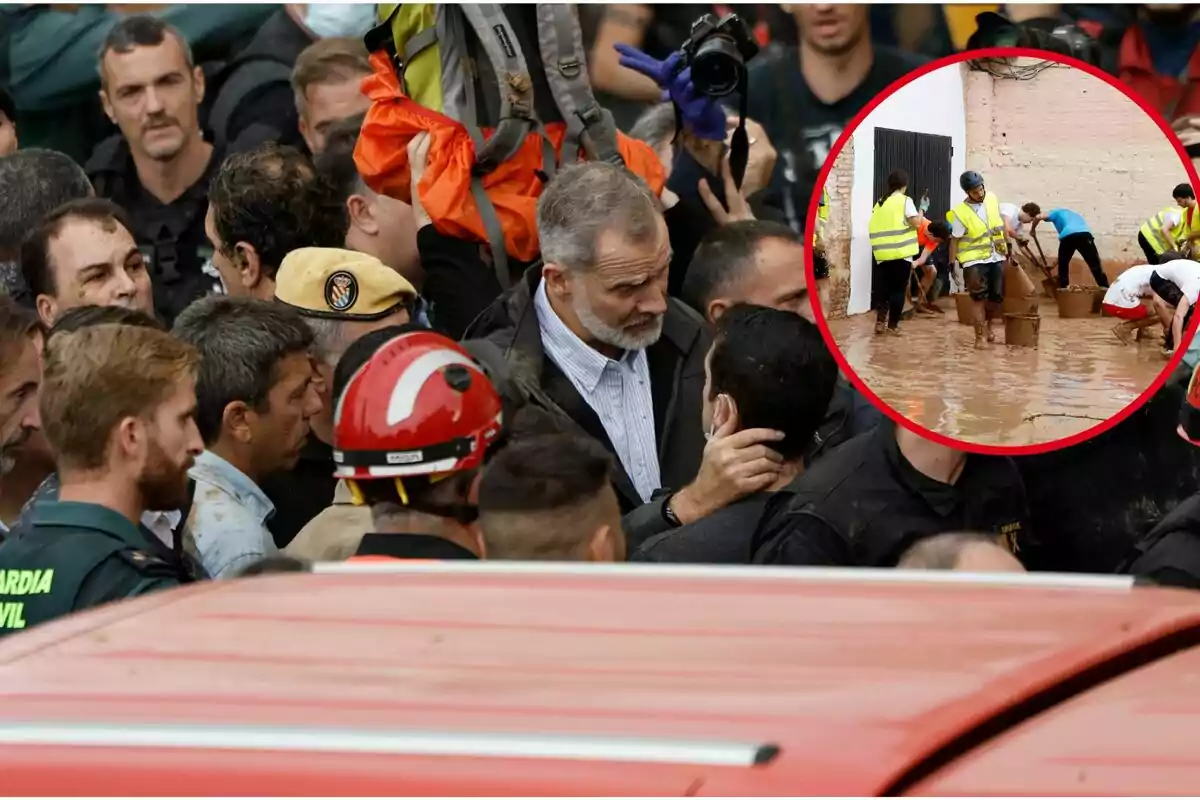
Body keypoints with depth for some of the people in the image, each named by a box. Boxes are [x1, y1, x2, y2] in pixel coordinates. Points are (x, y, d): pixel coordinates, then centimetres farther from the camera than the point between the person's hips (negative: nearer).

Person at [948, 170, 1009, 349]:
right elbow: (955, 240, -10)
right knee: (978, 299, -6)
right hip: (974, 261, -5)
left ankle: (989, 325, 36)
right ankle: (979, 338, 2)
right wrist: (953, 264, -11)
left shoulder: (992, 199, -2)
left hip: (996, 258, 5)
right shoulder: (961, 213, -16)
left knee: (997, 296, 8)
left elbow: (1000, 222, 12)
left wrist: (1008, 245, 14)